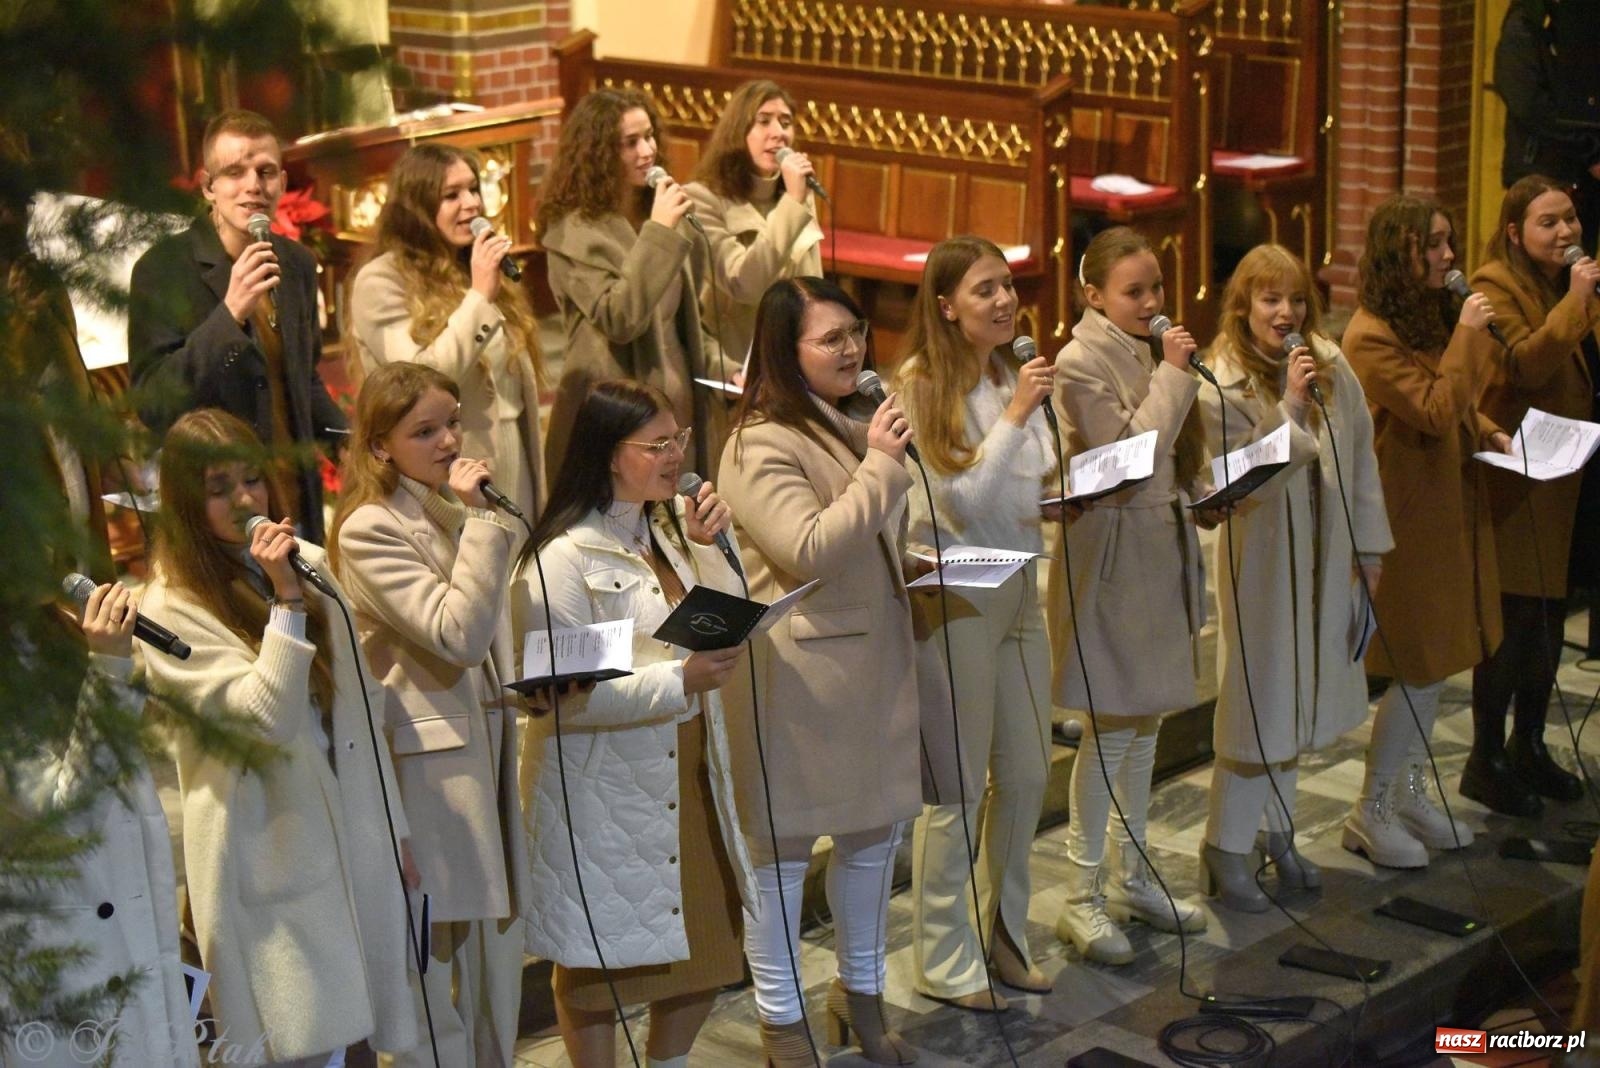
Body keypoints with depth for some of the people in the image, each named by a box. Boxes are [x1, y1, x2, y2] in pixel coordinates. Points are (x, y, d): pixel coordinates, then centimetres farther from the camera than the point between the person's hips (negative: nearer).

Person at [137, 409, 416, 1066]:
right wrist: (285, 601, -22)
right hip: (273, 857, -5)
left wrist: (395, 825, 14)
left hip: (355, 838, 6)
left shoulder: (306, 563, 7)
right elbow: (265, 719, -20)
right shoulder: (174, 609, -11)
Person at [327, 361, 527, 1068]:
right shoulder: (370, 530, -13)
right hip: (430, 765, -8)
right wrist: (481, 520, -20)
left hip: (487, 743, 8)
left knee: (495, 932, 14)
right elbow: (457, 634, -23)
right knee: (441, 953, -1)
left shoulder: (454, 509, 12)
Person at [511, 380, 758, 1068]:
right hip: (603, 787, -8)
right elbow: (566, 693, -22)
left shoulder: (670, 528, 7)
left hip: (689, 772, 8)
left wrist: (706, 549, -4)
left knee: (708, 935, 16)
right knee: (598, 956, 7)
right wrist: (680, 681, -26)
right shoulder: (565, 556, -18)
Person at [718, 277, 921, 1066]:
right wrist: (882, 464, -22)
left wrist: (914, 562, 7)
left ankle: (861, 992, 32)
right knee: (782, 848, 4)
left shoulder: (851, 424, 12)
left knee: (874, 832, 15)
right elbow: (810, 551, -25)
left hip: (874, 658, 8)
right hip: (798, 671, -8)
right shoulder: (762, 445, -16)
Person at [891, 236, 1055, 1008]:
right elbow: (963, 503, -19)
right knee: (956, 788, 1)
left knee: (1026, 775, 14)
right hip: (955, 597, -7)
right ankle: (944, 961, 13)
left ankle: (1002, 933, 30)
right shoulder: (919, 388, -14)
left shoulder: (1011, 377, 7)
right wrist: (1016, 415, -22)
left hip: (1019, 590, 7)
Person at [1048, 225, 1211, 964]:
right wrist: (1173, 377, -17)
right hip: (1112, 554, -8)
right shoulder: (1082, 362, -13)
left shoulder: (1149, 350, 11)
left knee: (1146, 720, 13)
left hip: (1161, 549, 8)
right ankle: (1082, 898, 5)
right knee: (1111, 728, -4)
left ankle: (1131, 879, 24)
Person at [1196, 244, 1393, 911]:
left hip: (1326, 556, 5)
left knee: (1298, 697, 14)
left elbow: (1361, 455, 8)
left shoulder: (1333, 366, 0)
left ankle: (1278, 833, 29)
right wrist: (1290, 404, -26)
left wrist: (1370, 543, 8)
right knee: (1258, 699, -1)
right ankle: (1229, 849, 11)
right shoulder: (1224, 385, -14)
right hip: (1263, 555, -5)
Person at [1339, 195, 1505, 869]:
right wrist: (1467, 333, -21)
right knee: (1418, 670, -3)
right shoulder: (1372, 337, -19)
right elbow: (1434, 413, -25)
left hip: (1448, 506, 9)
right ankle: (1371, 814, 10)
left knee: (1432, 665, 14)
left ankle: (1411, 795, 27)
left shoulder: (1431, 315, 11)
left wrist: (1489, 432, 4)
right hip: (1407, 516, -9)